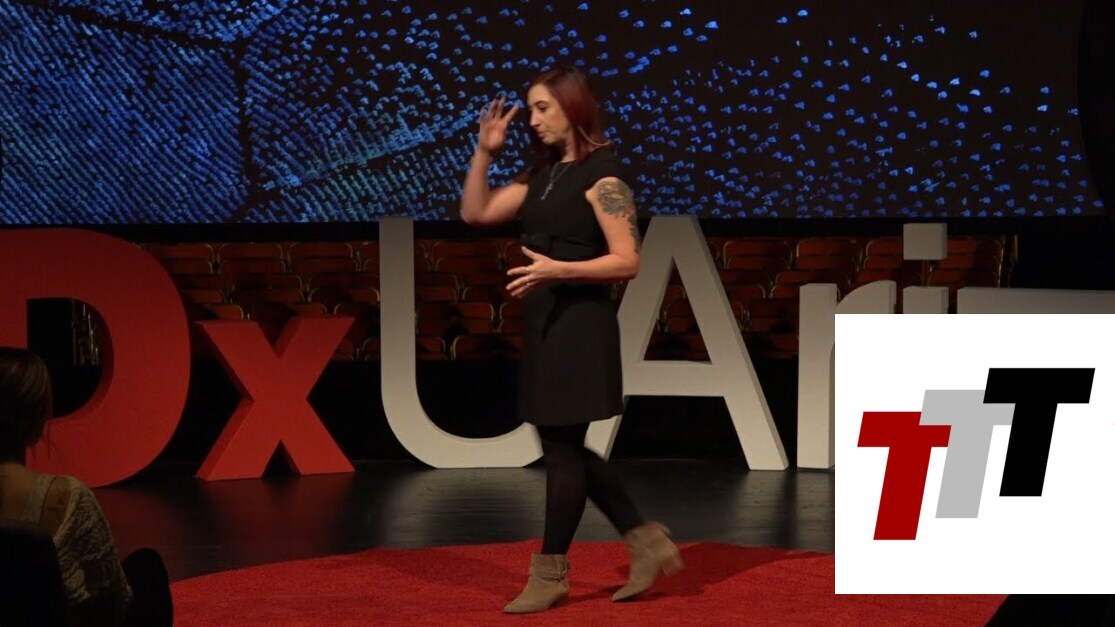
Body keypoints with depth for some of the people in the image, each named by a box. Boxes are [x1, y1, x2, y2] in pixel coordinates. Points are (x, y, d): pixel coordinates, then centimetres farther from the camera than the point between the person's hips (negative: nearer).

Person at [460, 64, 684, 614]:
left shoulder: (601, 175, -12)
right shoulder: (544, 174, 13)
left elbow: (626, 262, -18)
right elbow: (476, 213, 14)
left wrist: (558, 269, -27)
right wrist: (485, 151, 4)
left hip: (580, 323, -9)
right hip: (543, 323, 9)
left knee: (562, 448, -1)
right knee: (563, 448, 12)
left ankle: (550, 573, 9)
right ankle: (648, 543, 20)